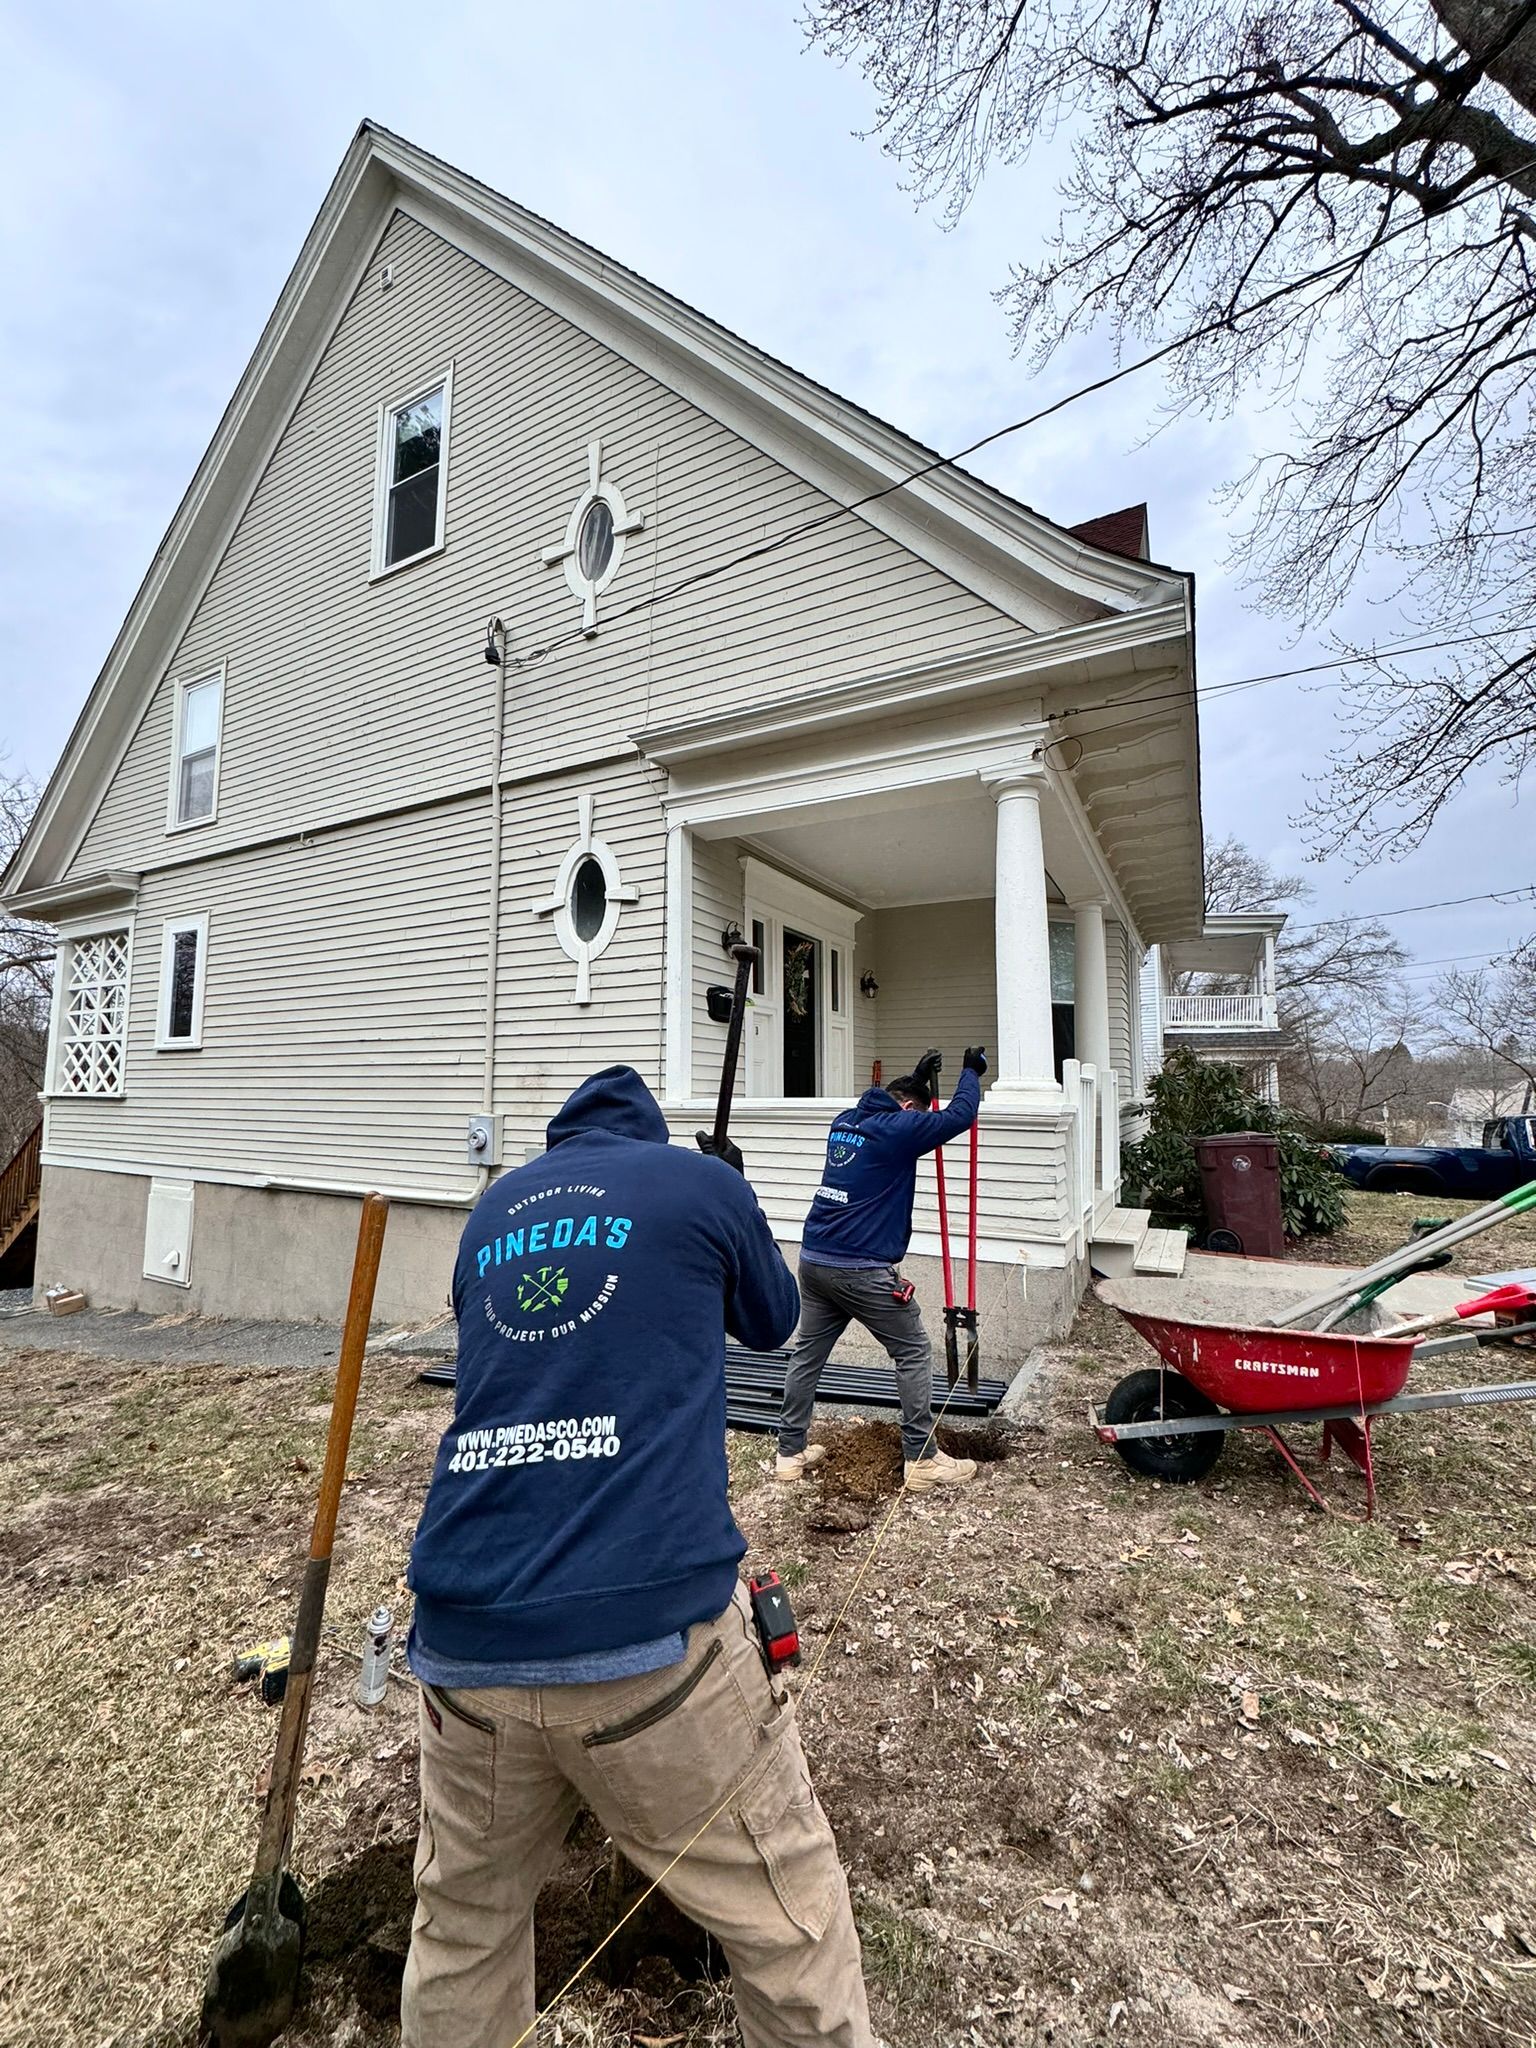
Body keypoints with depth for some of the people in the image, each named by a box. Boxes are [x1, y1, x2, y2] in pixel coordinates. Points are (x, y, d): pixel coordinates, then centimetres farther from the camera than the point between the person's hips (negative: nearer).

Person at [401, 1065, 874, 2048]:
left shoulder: (492, 1211, 14)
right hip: (652, 1628, -4)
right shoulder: (702, 1184, 3)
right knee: (790, 1926, 15)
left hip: (464, 1638, 5)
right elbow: (773, 1322, 20)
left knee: (462, 1930, 26)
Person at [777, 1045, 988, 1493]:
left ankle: (790, 1453, 22)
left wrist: (919, 1075, 36)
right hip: (862, 1269, -7)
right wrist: (972, 1072, 13)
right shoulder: (898, 1129, -9)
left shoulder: (845, 1121, 13)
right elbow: (960, 1116, -3)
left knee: (808, 1354, 14)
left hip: (814, 1260, 8)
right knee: (914, 1354, 8)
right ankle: (922, 1460, 13)